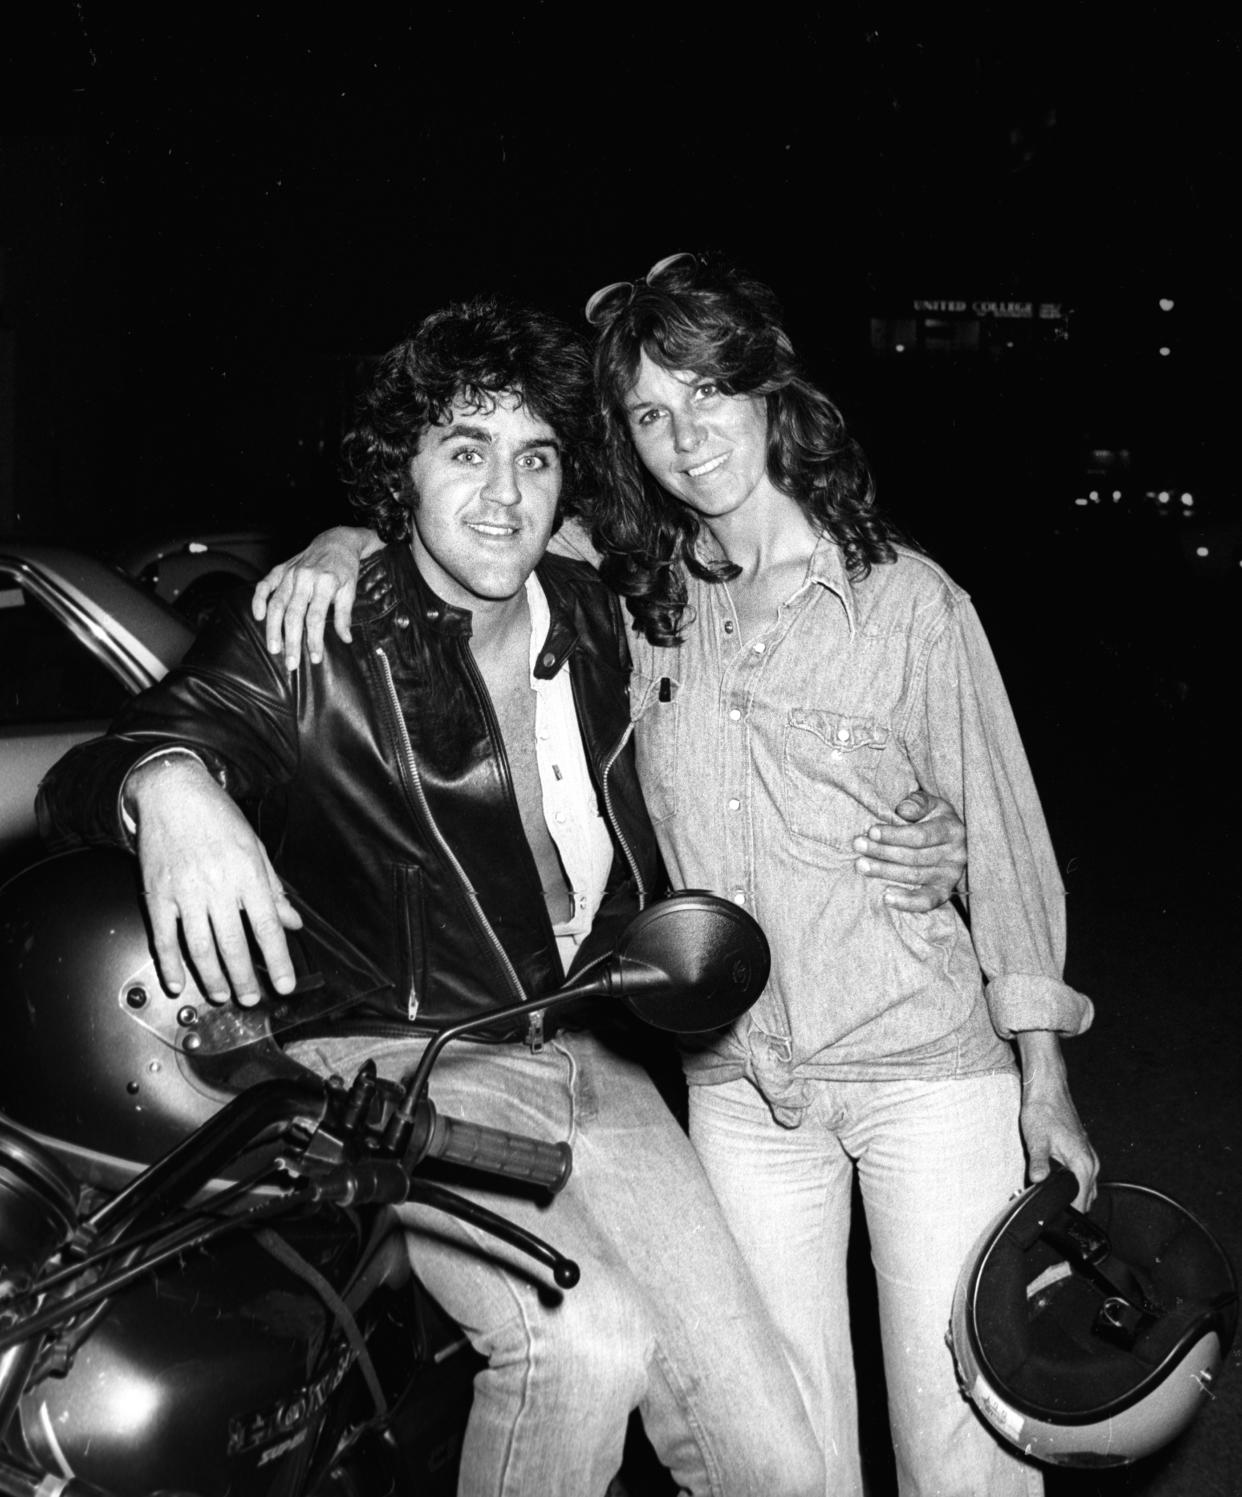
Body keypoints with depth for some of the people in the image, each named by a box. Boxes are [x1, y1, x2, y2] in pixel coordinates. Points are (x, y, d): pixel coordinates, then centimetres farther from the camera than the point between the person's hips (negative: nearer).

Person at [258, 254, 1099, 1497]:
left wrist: (1044, 1079, -1)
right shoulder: (633, 600, 1)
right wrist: (345, 544, -10)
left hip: (931, 1067, -2)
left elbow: (1002, 835, -1)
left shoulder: (906, 599, -5)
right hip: (740, 1089, 2)